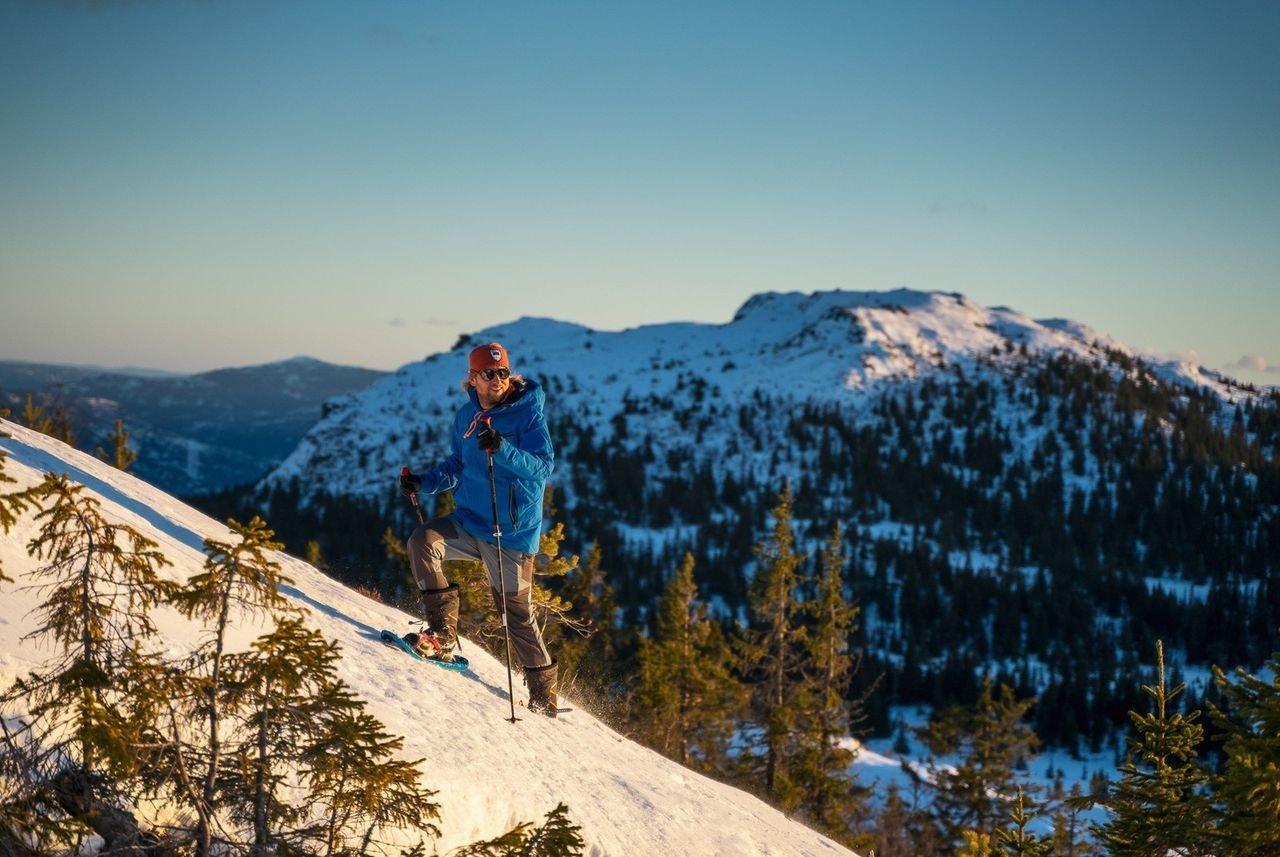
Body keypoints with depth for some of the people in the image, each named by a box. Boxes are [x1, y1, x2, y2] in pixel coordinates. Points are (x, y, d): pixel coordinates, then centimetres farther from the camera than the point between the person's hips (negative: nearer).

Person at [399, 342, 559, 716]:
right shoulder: (466, 416, 5)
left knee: (517, 611, 3)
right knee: (423, 541, -22)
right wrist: (424, 482, 1)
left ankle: (544, 693, 20)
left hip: (512, 531, -5)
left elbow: (543, 468, -21)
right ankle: (442, 633, -14)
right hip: (469, 521, 5)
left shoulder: (528, 413, -11)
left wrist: (502, 448, -36)